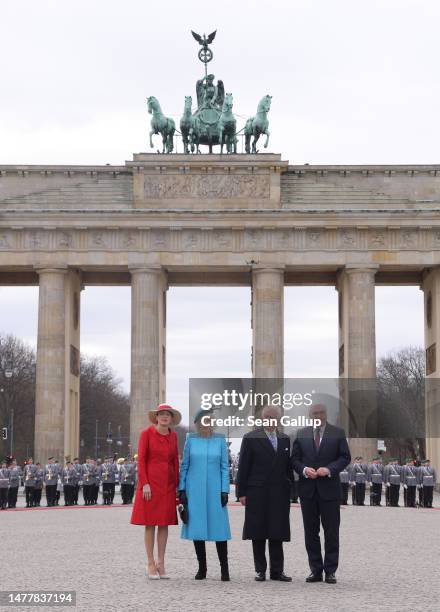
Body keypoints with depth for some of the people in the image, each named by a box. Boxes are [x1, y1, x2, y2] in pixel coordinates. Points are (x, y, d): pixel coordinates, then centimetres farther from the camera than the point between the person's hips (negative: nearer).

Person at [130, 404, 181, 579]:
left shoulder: (173, 436, 9)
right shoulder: (147, 433, -4)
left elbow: (175, 461, 13)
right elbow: (141, 460, -6)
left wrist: (177, 484, 9)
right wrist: (144, 484, -13)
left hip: (168, 484, 4)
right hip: (150, 482, -4)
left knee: (165, 523, 5)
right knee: (150, 523, -1)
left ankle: (161, 563, 11)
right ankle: (151, 564, 4)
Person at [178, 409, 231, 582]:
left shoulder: (220, 439, 3)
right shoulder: (191, 440, 4)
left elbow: (225, 467, 3)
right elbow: (184, 465, 7)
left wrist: (225, 490, -4)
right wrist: (182, 489, 0)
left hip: (214, 490, -1)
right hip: (194, 490, 1)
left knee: (219, 527, -4)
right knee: (197, 527, 3)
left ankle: (224, 568, 3)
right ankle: (202, 567, 12)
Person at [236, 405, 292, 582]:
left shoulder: (285, 439, 12)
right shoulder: (251, 438, -1)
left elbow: (288, 466, 15)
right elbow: (243, 467, -2)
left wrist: (289, 489, 8)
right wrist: (241, 492, -6)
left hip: (279, 493, 3)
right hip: (257, 493, -3)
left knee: (277, 533, 3)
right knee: (258, 533, 3)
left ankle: (277, 570, 8)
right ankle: (260, 570, 11)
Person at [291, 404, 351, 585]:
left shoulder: (338, 433, 3)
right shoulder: (301, 434, 9)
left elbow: (345, 457, 0)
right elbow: (294, 458, 9)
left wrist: (330, 469, -14)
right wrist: (304, 469, -11)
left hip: (329, 488, -2)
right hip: (308, 488, 2)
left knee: (331, 531, 0)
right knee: (311, 531, 6)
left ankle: (330, 571, 6)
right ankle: (315, 570, 13)